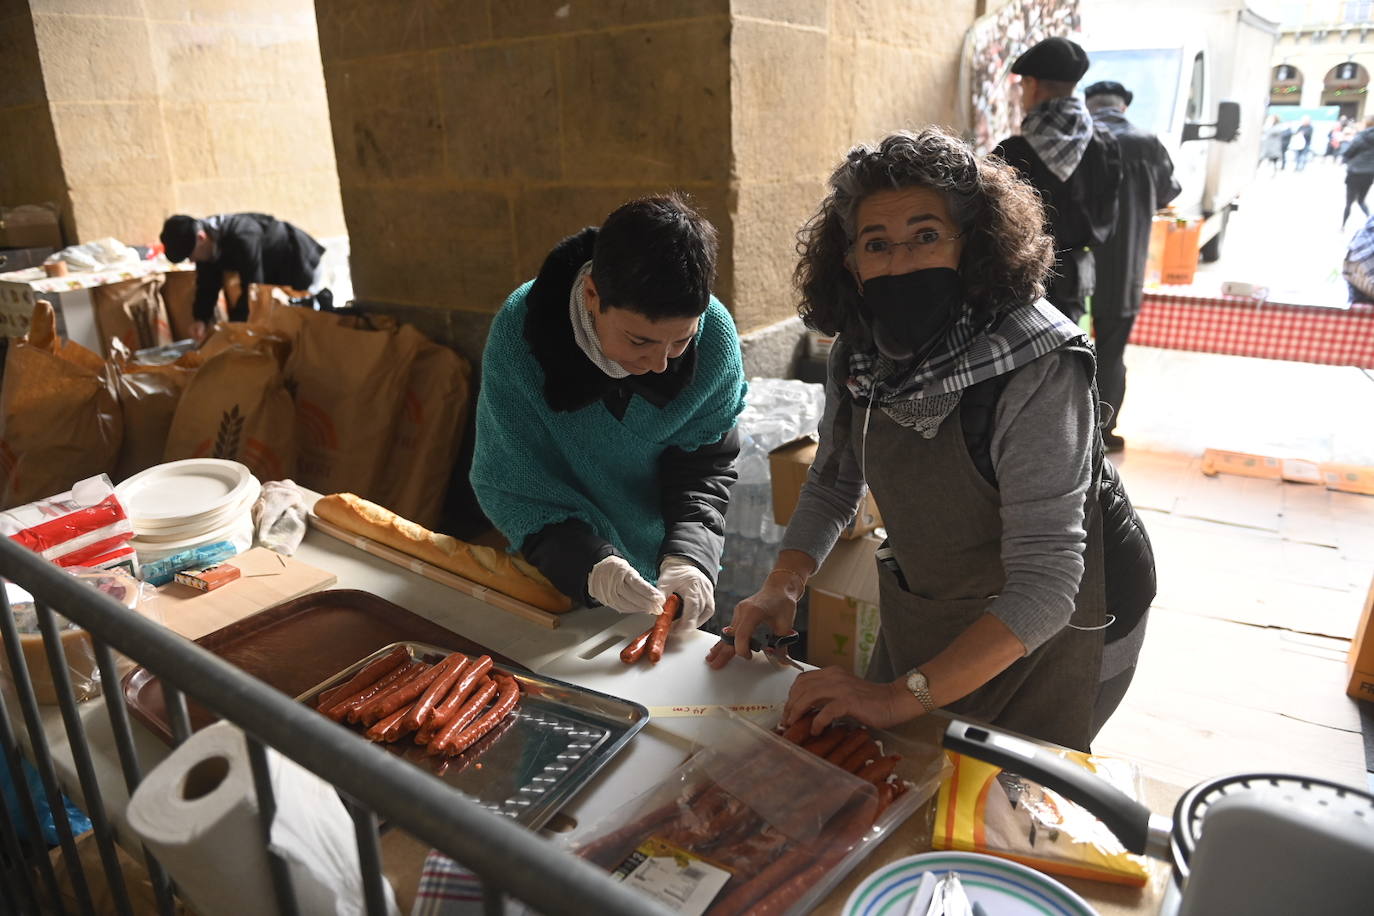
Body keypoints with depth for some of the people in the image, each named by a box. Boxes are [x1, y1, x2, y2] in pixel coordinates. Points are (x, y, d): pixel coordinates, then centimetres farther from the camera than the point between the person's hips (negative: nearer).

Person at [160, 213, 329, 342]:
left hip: (298, 261, -9)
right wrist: (201, 319, -22)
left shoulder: (241, 238, -41)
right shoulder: (206, 244, -13)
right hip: (274, 273, 9)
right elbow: (207, 284, -6)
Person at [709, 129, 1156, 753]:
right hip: (920, 612, 6)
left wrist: (905, 696, -39)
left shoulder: (1039, 367, -30)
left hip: (1057, 623, -5)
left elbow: (1043, 582, -33)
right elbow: (832, 482, 3)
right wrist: (782, 587, -12)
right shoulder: (860, 350, -11)